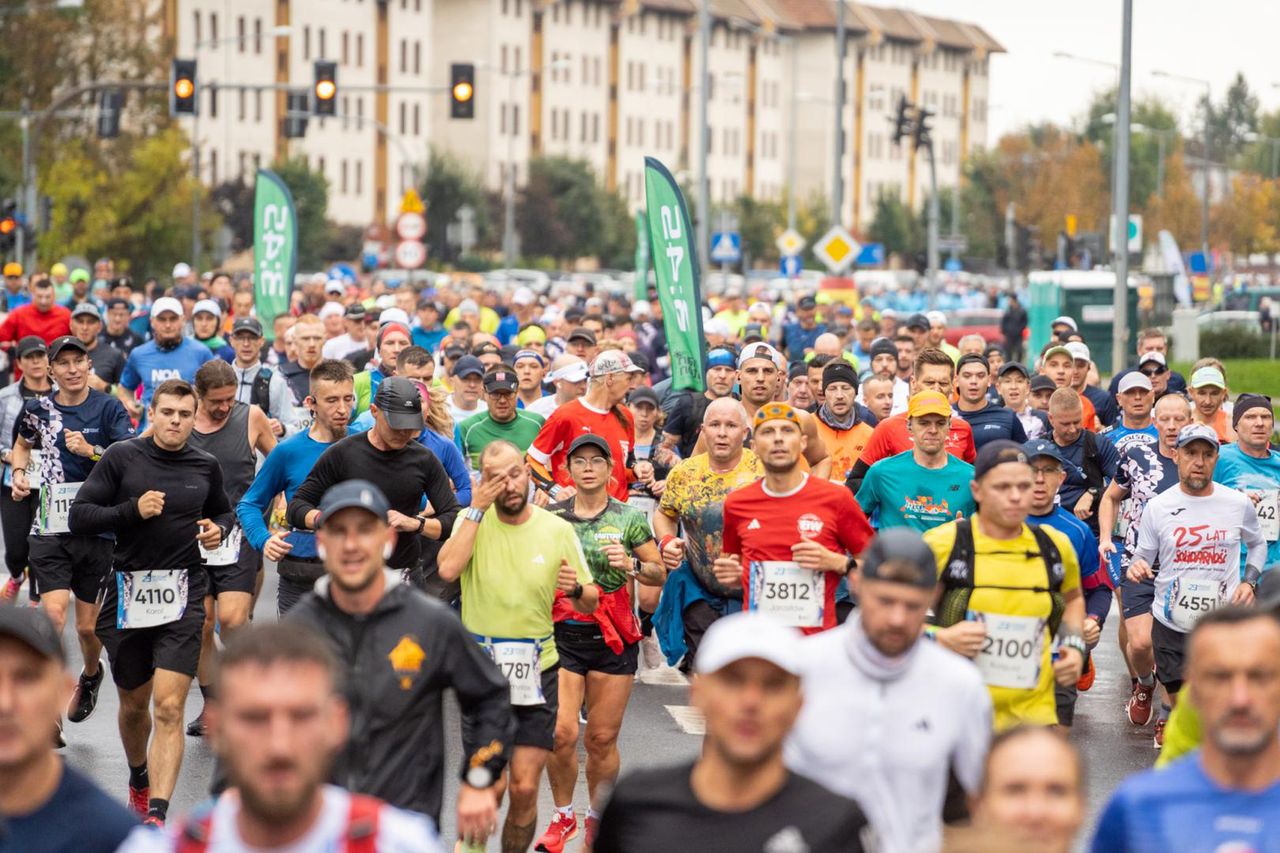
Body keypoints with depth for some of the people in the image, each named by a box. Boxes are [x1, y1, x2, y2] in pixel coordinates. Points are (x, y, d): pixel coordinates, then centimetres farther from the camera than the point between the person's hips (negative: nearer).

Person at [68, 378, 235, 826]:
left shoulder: (205, 466, 5)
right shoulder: (122, 457, -3)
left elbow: (223, 511, 24)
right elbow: (79, 517, -6)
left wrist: (218, 529, 1)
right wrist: (132, 510, -18)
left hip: (182, 597, 0)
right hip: (127, 594, 0)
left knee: (169, 708, -14)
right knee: (134, 703, 17)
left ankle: (156, 815, -19)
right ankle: (139, 779, 46)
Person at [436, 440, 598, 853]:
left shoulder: (557, 530, -1)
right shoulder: (473, 520, -3)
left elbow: (590, 603, 5)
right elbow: (448, 570, -23)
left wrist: (577, 589, -18)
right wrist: (477, 508, -18)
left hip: (537, 671, 1)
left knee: (525, 789, -2)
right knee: (489, 787, -3)